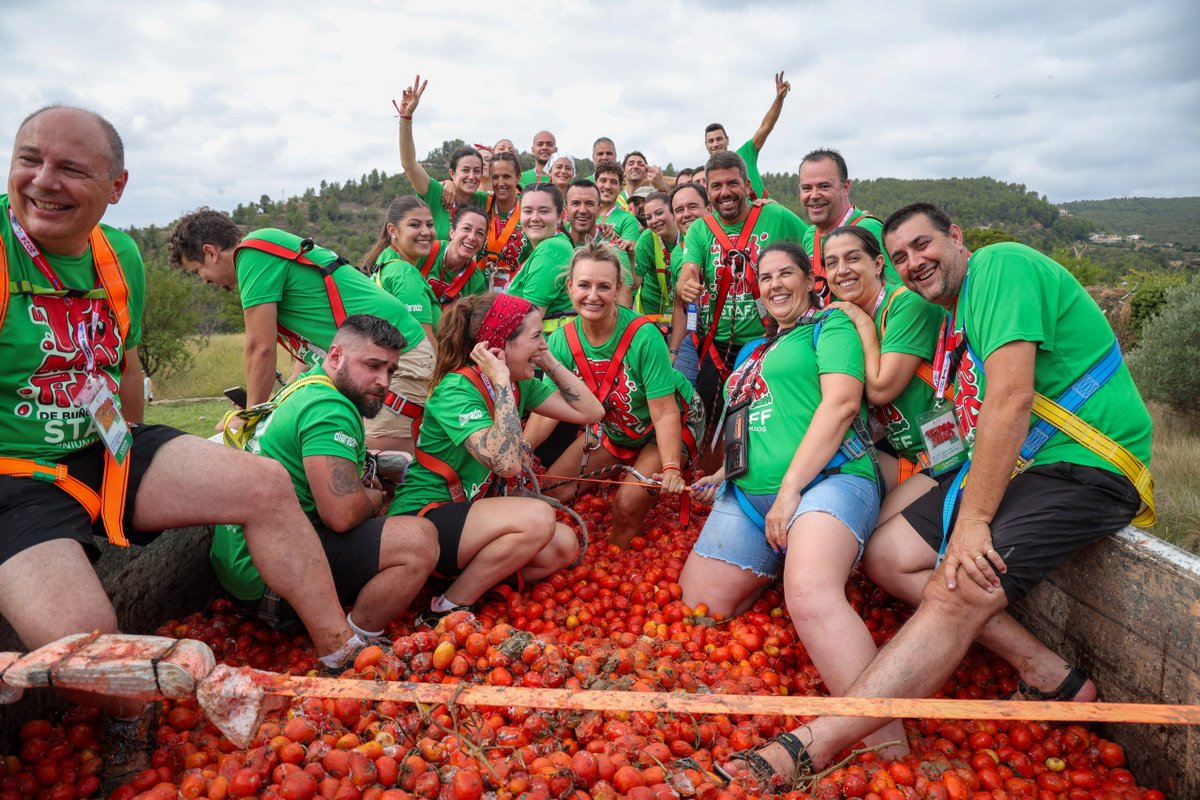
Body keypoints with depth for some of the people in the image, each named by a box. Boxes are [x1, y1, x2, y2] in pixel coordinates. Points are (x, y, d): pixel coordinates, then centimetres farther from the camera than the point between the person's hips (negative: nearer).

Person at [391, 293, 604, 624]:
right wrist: (502, 384, -28)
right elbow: (507, 463, -34)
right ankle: (449, 609, -13)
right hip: (422, 520, -8)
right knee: (537, 517, -28)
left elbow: (591, 412, 3)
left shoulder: (520, 385, 3)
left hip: (468, 512, 8)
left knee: (563, 545, -9)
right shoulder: (456, 390, -21)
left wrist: (550, 362, -2)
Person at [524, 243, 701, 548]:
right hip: (613, 429, 5)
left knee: (627, 506, -19)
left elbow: (665, 413, -29)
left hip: (669, 428, -5)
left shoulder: (643, 336, -31)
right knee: (553, 491, 0)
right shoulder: (562, 341, -17)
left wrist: (671, 468, -40)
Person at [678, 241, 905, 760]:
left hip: (826, 479, -7)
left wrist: (791, 489, -15)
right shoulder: (754, 352, 30)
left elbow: (841, 403, -8)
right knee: (696, 613, -3)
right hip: (747, 495, 8)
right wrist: (727, 472, 25)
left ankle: (890, 753, -38)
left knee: (811, 597, -37)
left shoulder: (830, 325, 8)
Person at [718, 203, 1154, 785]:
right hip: (1013, 464, 10)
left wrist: (973, 518, -21)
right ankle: (1048, 677, 1)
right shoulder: (953, 319, 18)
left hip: (1083, 465, -10)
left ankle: (807, 749, -31)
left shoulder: (1000, 265, -12)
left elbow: (1011, 396, -22)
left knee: (954, 594, -27)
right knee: (887, 556, 3)